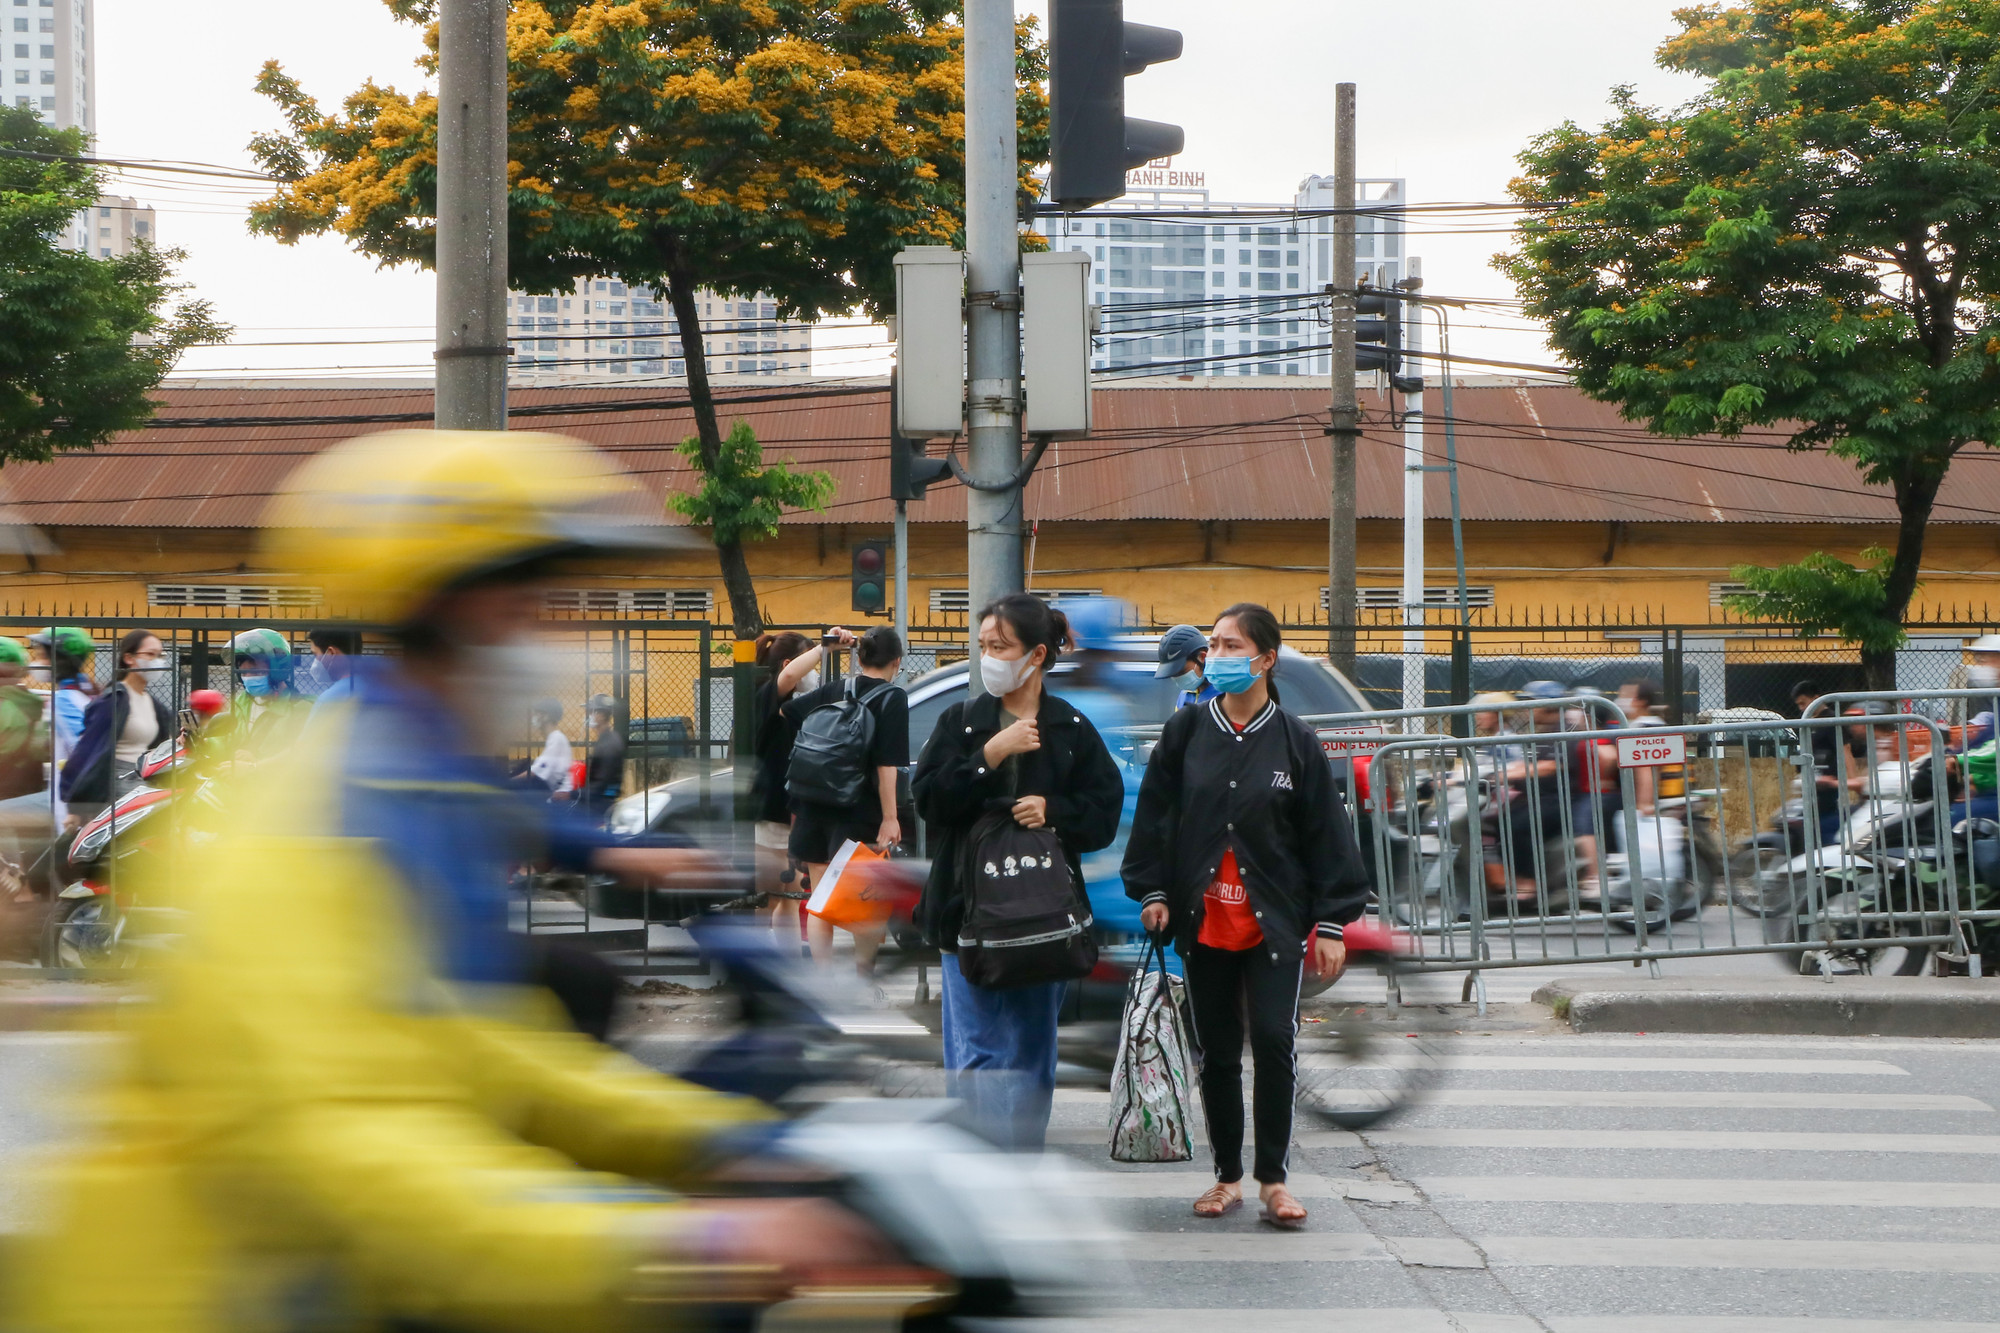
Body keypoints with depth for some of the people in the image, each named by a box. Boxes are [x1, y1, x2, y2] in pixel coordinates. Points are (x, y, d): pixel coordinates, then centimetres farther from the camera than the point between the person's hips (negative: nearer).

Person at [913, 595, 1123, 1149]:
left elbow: (1104, 813, 2)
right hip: (969, 908, 0)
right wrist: (989, 755, -16)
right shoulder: (960, 721, 5)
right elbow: (928, 798, -7)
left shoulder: (1071, 729, 4)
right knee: (975, 1048, -3)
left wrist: (1053, 811, -15)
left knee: (1031, 1050, 6)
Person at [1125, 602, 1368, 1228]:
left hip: (1274, 922, -2)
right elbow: (1154, 814, 8)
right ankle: (1228, 1176, 19)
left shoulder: (1295, 742, -1)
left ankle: (1272, 1178, 0)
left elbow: (1327, 836, 2)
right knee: (1217, 1052, 7)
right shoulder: (1186, 731, 3)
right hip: (1203, 920, 2)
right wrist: (1151, 891, 1)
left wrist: (1330, 923, -1)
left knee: (1274, 1041, -11)